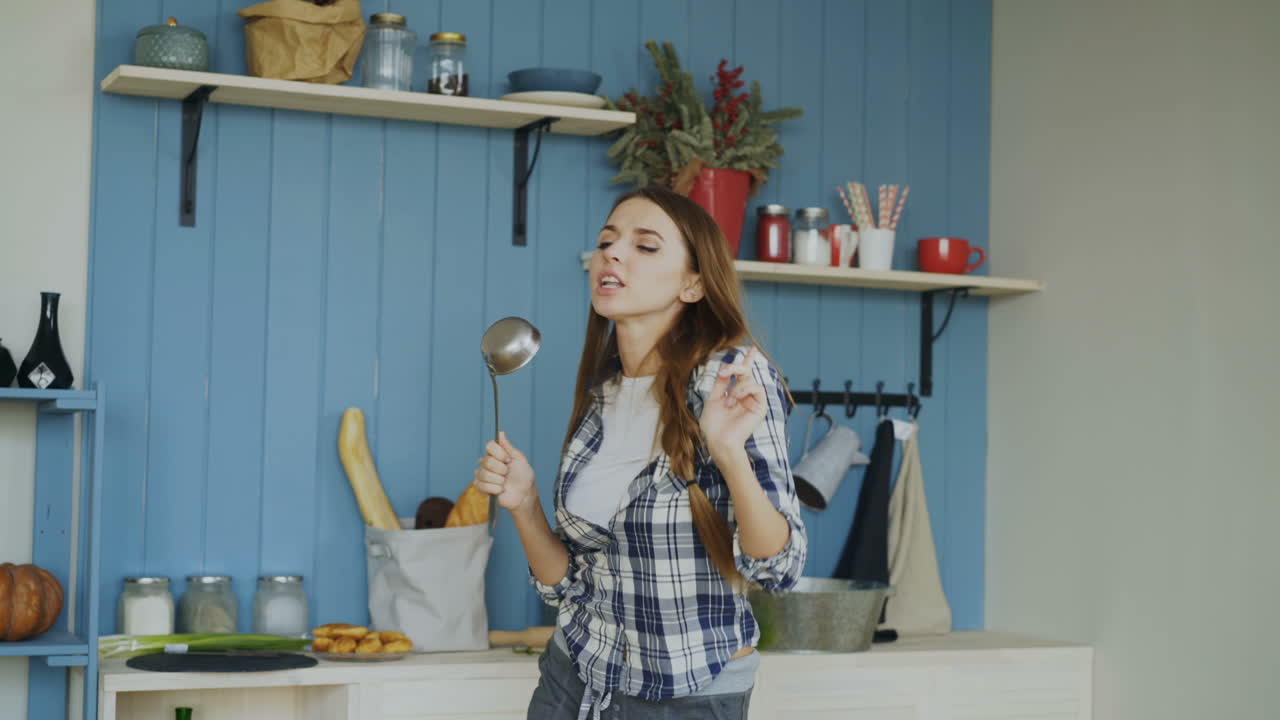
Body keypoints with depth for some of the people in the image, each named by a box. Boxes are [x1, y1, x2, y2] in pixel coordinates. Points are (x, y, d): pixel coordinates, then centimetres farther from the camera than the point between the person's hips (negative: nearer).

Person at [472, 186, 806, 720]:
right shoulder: (601, 395, 1)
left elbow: (779, 569, -20)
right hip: (575, 677, 5)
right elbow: (568, 585, 5)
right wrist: (523, 505, -11)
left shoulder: (731, 377, -16)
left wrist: (731, 453, -34)